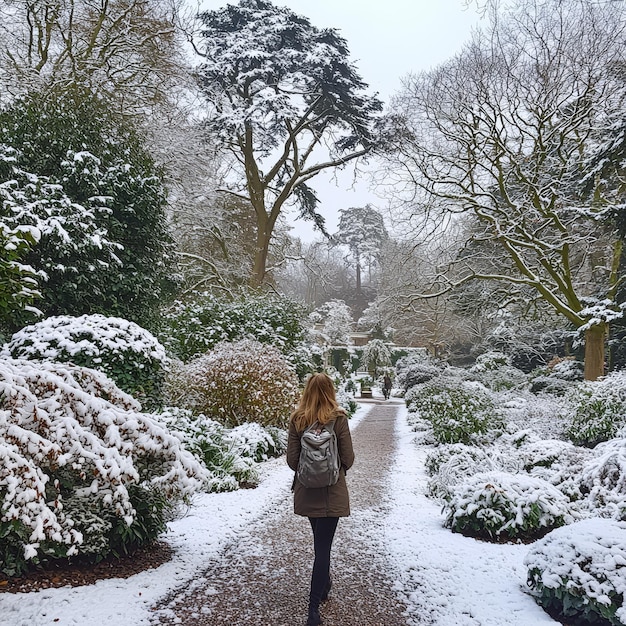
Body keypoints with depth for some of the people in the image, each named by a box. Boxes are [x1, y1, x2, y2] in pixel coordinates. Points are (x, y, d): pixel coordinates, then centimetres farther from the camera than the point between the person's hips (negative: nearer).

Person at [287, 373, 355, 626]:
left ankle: (325, 584, 43)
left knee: (320, 542, 25)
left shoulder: (297, 419, -6)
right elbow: (348, 459, -9)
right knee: (322, 546, 3)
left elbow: (292, 459, -4)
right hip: (331, 492, -3)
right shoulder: (338, 418, -13)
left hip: (306, 491, 3)